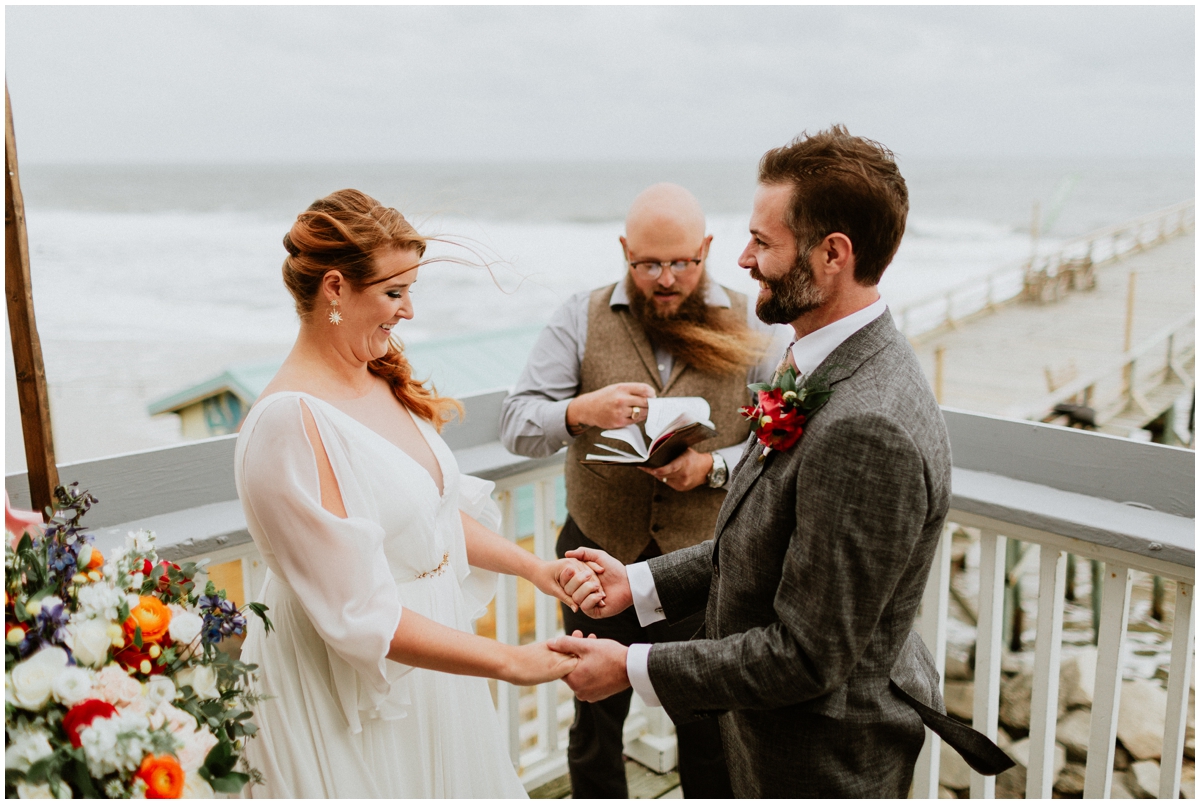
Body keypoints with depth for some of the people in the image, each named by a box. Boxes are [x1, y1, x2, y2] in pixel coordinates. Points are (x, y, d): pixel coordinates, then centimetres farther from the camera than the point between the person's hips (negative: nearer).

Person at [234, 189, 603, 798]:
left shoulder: (384, 381, 0)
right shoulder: (290, 421, -26)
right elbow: (359, 616, -26)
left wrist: (535, 569, -2)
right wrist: (512, 662, -22)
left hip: (428, 662, 8)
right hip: (348, 692, -8)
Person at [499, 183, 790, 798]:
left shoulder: (748, 326, -3)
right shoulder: (581, 319, -2)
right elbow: (516, 424, -7)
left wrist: (713, 466, -22)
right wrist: (581, 411, -27)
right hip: (599, 558, 1)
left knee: (710, 730, 14)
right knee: (595, 722, 20)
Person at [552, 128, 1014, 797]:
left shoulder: (867, 429, -33)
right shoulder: (829, 367, -1)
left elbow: (807, 657, -28)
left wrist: (634, 669, -19)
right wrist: (642, 583, 1)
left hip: (824, 758, -8)